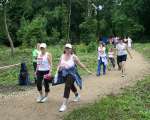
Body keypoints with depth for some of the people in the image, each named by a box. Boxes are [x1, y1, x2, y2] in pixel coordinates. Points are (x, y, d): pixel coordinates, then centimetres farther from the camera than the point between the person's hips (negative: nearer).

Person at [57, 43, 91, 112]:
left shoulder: (73, 57, -14)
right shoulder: (62, 56, 0)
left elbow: (80, 64, -7)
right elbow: (59, 64, 7)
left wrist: (87, 70, -2)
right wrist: (59, 67, -16)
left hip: (71, 74, -6)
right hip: (64, 74, 6)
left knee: (67, 87, -19)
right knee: (71, 86, 26)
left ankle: (64, 105, -18)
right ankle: (77, 96, 56)